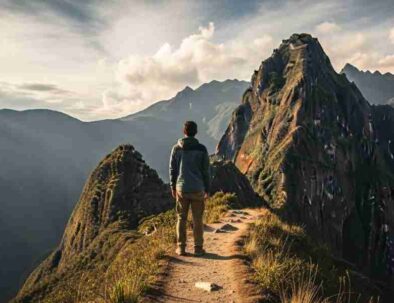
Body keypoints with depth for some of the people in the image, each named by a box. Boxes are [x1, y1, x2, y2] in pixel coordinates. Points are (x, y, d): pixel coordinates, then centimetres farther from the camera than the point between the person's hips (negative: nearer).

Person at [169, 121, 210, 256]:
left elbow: (173, 169, 2)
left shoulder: (176, 148, -2)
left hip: (181, 188, 1)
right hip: (197, 189, -1)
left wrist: (173, 187, 13)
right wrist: (207, 189, 5)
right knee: (197, 220, 8)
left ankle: (181, 248, 15)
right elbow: (206, 171, -4)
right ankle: (198, 248, 14)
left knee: (181, 218, 11)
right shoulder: (201, 149, -7)